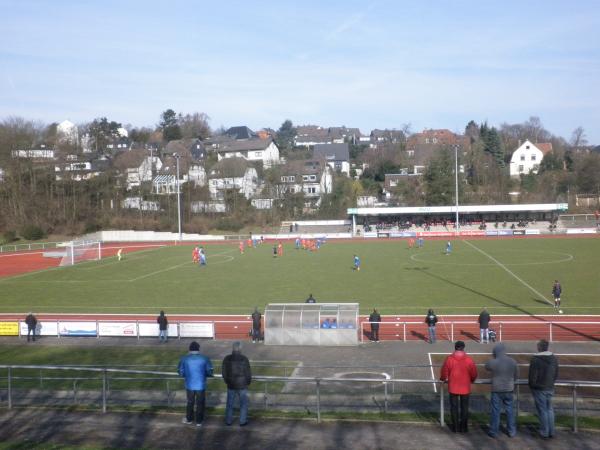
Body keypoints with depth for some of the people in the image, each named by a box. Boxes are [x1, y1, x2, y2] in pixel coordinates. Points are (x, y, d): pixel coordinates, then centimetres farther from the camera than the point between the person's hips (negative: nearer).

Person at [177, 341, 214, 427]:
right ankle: (199, 421, 24)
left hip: (189, 385, 1)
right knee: (200, 403, 15)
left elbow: (181, 372, -2)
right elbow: (209, 372, -7)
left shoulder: (184, 359, -8)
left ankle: (189, 419, 35)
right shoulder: (204, 358, -10)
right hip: (201, 385, -1)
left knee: (190, 402, 21)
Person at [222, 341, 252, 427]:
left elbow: (223, 371, 2)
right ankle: (242, 421, 14)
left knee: (229, 403, 14)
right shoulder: (244, 359, -14)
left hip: (231, 385, 2)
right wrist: (248, 382, 7)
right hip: (242, 385, -2)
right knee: (243, 404, 11)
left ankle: (228, 421, 20)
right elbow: (248, 372, -10)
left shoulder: (227, 359, -6)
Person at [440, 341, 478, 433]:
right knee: (464, 408, 12)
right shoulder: (468, 359, -9)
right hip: (465, 388, 0)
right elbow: (474, 374, -3)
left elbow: (444, 372, -4)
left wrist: (443, 379, 17)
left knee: (454, 407, 10)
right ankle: (463, 428, 16)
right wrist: (471, 380, 18)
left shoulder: (449, 359, -9)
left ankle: (455, 427, 14)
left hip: (453, 388, 0)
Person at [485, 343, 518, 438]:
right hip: (509, 389, 3)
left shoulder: (492, 362, -16)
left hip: (496, 390, -3)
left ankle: (493, 432, 13)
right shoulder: (513, 362, -5)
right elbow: (516, 376, 6)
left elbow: (487, 368, 7)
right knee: (509, 410, 15)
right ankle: (512, 431, 23)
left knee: (495, 411, 6)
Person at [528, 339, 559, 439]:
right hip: (550, 388, 5)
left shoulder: (535, 359, -19)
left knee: (542, 410, 4)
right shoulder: (554, 358, 1)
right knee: (549, 409, 15)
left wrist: (531, 386, 1)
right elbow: (556, 374, 9)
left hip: (539, 389, -5)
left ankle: (544, 432, 11)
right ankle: (551, 432, 19)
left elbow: (532, 376, -16)